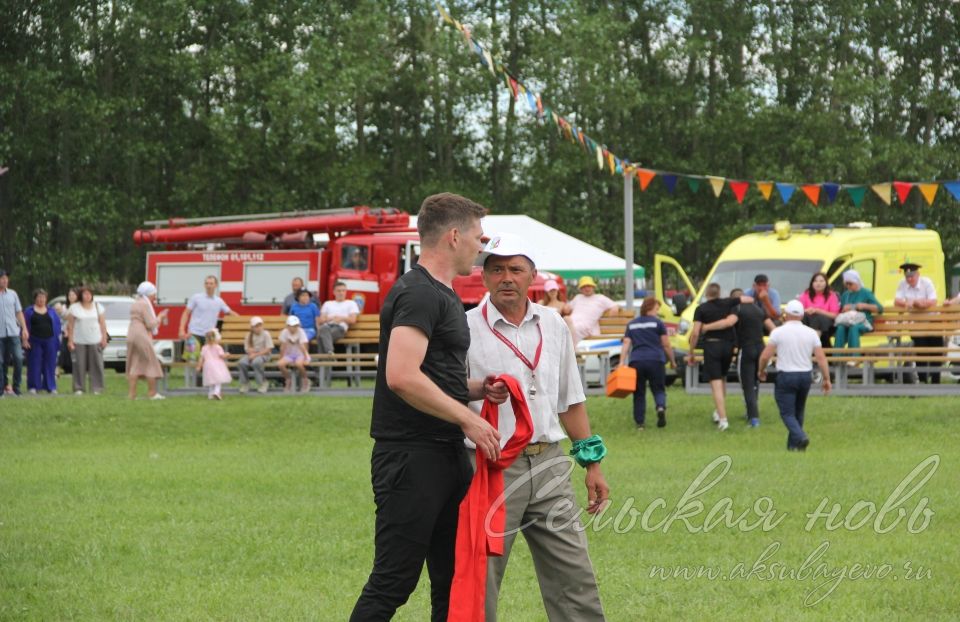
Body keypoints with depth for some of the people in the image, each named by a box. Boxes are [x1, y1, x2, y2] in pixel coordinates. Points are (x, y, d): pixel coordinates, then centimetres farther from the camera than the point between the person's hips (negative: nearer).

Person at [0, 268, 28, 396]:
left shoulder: (12, 294, 10)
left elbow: (19, 312, 14)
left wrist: (24, 329, 5)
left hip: (13, 332, 2)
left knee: (18, 358, -8)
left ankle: (16, 386, 1)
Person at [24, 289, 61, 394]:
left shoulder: (51, 311, 11)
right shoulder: (29, 311, 5)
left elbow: (57, 324, 11)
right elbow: (25, 325, 2)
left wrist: (57, 338, 2)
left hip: (50, 341, 2)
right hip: (35, 341, -2)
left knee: (50, 364, 2)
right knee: (34, 364, -4)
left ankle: (50, 386, 8)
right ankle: (33, 386, 0)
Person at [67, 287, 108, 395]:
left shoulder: (98, 307, 10)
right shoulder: (75, 308, 5)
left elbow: (102, 324, 9)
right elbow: (71, 325, 3)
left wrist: (104, 338, 1)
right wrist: (70, 340, -3)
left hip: (95, 341, 1)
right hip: (79, 341, -1)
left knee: (96, 365, -3)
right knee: (79, 365, -4)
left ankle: (96, 388, 1)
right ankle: (79, 388, 2)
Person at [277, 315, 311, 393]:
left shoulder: (301, 332, -13)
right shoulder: (284, 333, -6)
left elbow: (303, 347, -19)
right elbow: (283, 346, -3)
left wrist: (305, 359, -23)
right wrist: (281, 358, -5)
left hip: (300, 355, -3)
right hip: (289, 355, 3)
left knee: (298, 363, -38)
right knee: (280, 364, -28)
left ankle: (305, 380, -9)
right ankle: (288, 379, -1)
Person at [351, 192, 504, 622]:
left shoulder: (444, 296, 19)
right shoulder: (419, 294, -14)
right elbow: (402, 377, -26)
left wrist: (477, 389, 10)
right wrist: (466, 417, -19)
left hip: (448, 456, 10)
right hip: (412, 457, -10)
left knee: (454, 584, 11)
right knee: (392, 584, -8)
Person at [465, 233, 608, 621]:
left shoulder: (553, 326, 13)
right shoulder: (466, 328, -4)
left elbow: (571, 402, 19)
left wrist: (593, 463, 17)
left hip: (548, 464, 5)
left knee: (574, 577, 3)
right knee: (479, 584, 0)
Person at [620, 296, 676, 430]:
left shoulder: (632, 325, 14)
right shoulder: (657, 323, 3)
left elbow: (626, 344, 5)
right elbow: (666, 345, 4)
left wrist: (622, 362, -1)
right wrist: (672, 361, 15)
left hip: (636, 361, 2)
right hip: (655, 360, -2)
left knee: (639, 393, 10)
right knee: (658, 389, 6)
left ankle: (639, 422, 7)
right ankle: (661, 407, -24)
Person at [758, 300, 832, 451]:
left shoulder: (778, 332, -7)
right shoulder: (811, 333, 2)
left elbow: (765, 356, -7)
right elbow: (821, 358, -4)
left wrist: (761, 370, 12)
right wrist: (827, 379, 2)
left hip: (785, 376, -4)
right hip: (805, 376, 4)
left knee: (787, 413, -2)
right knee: (798, 412, 18)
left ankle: (800, 437, -25)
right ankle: (793, 445, 21)